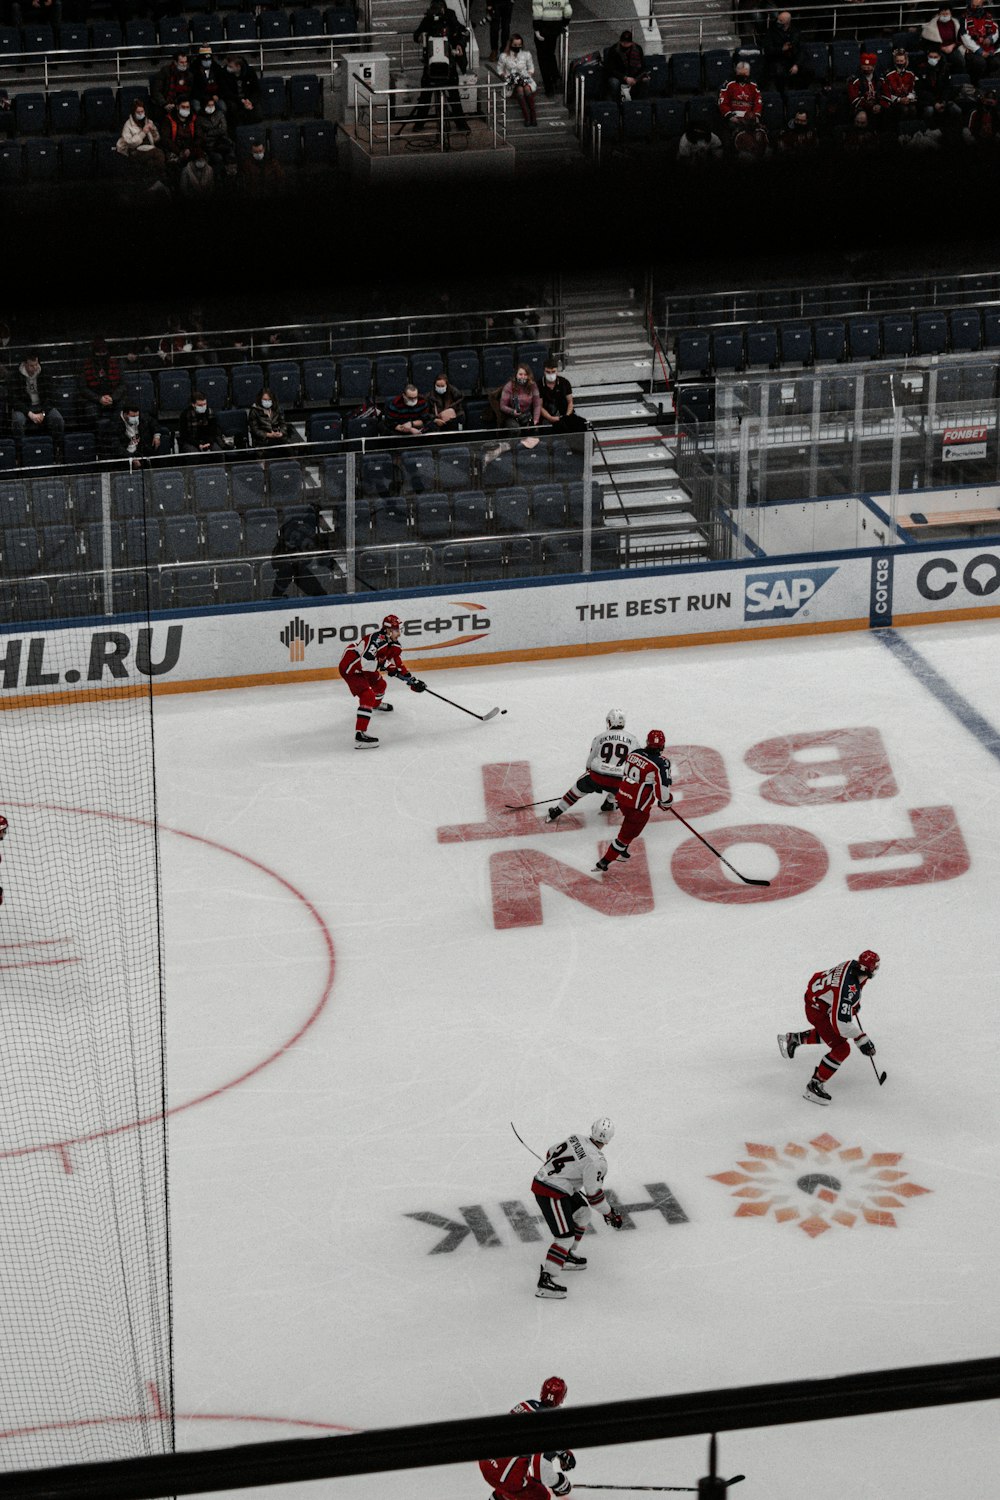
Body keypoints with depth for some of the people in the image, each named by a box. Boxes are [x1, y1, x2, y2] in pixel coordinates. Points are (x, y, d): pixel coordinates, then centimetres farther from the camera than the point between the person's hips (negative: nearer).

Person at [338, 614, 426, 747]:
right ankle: (360, 734, -34)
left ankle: (376, 705, 63)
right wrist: (386, 666, -27)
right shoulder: (377, 639, -28)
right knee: (368, 696, -24)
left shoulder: (392, 644, 3)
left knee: (380, 685, 28)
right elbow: (366, 662, -36)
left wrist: (413, 681, 5)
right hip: (350, 667, -10)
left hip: (363, 669, 10)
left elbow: (399, 666, 12)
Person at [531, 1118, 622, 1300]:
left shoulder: (575, 1139, 3)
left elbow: (551, 1153, 19)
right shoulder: (596, 1161, -19)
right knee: (565, 1236, -10)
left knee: (582, 1213, 25)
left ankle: (567, 1257, 35)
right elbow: (593, 1193, -15)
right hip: (551, 1194, -9)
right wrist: (609, 1213, -2)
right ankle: (545, 1281, -14)